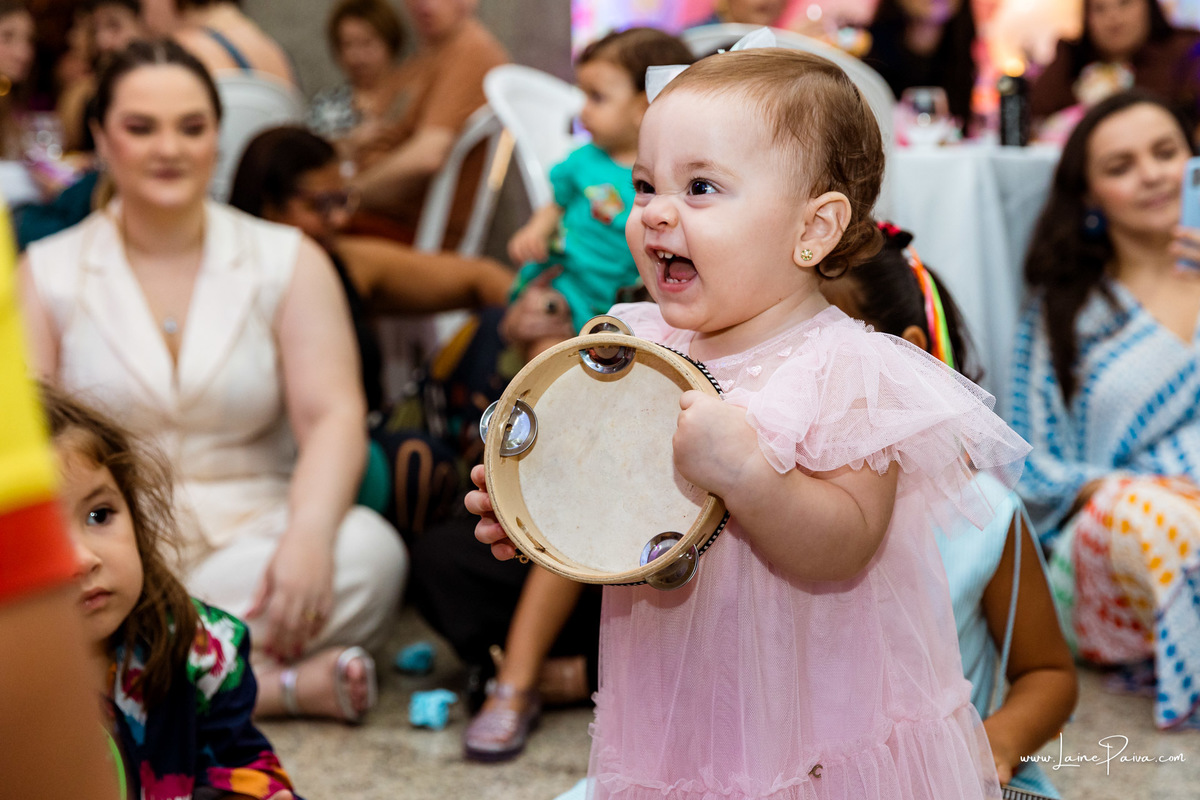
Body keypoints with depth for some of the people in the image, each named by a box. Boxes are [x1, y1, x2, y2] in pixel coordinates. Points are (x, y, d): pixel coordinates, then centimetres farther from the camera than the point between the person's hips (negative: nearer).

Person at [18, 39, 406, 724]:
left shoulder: (288, 261, 7)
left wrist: (308, 535, -27)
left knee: (369, 551, -31)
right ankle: (284, 683, -28)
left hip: (248, 535, 0)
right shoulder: (45, 274, 8)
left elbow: (333, 417, -6)